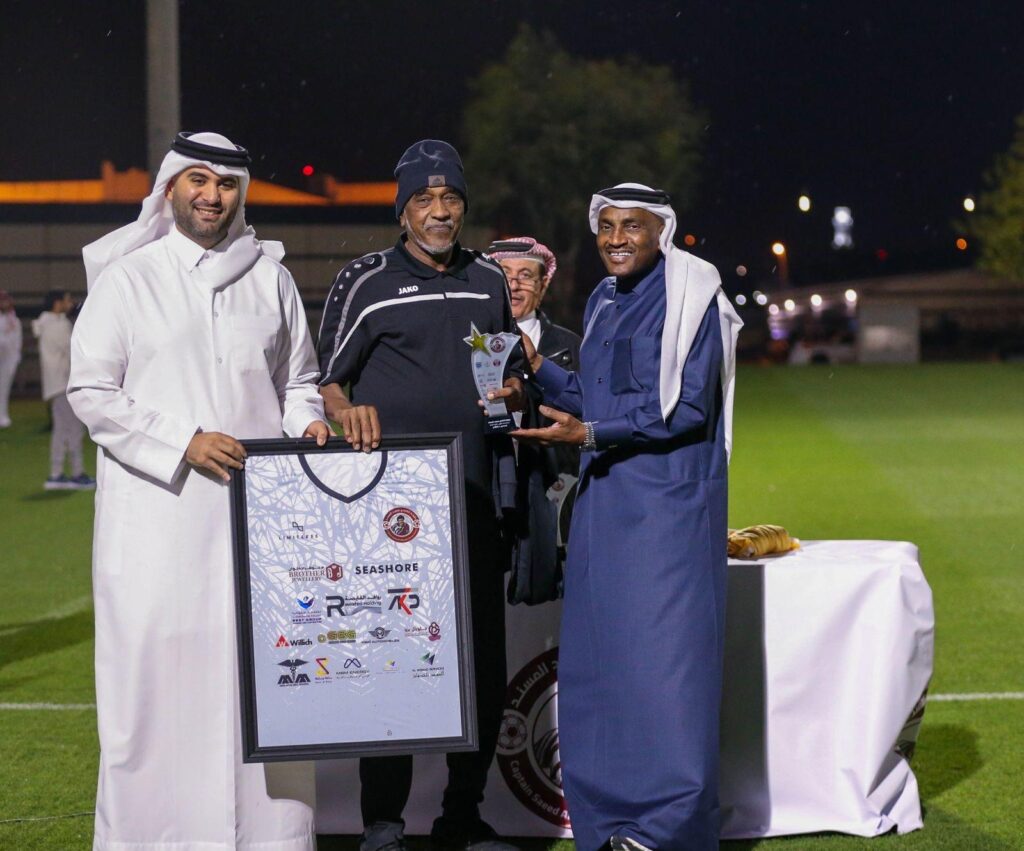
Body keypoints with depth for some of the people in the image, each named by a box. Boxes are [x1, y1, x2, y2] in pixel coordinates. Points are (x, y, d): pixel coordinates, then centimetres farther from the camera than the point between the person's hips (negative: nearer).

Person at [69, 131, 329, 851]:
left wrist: (308, 422, 0)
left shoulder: (269, 277, 14)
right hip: (158, 513, -3)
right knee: (158, 666, -4)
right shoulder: (128, 278, 4)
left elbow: (298, 379, 22)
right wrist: (182, 442, -11)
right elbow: (92, 391, -1)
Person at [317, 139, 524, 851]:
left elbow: (516, 371, 25)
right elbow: (326, 377, 2)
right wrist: (347, 412, -19)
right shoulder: (365, 282, 2)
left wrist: (511, 393, 3)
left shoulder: (490, 280, 15)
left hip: (474, 500, 5)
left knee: (484, 663, 7)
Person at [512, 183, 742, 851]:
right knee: (598, 658, 5)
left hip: (668, 502, -7)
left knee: (662, 653, -6)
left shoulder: (687, 296, -6)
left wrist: (589, 435, -17)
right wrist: (537, 367, 7)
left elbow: (687, 409, -13)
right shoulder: (604, 302, 16)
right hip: (605, 498, 7)